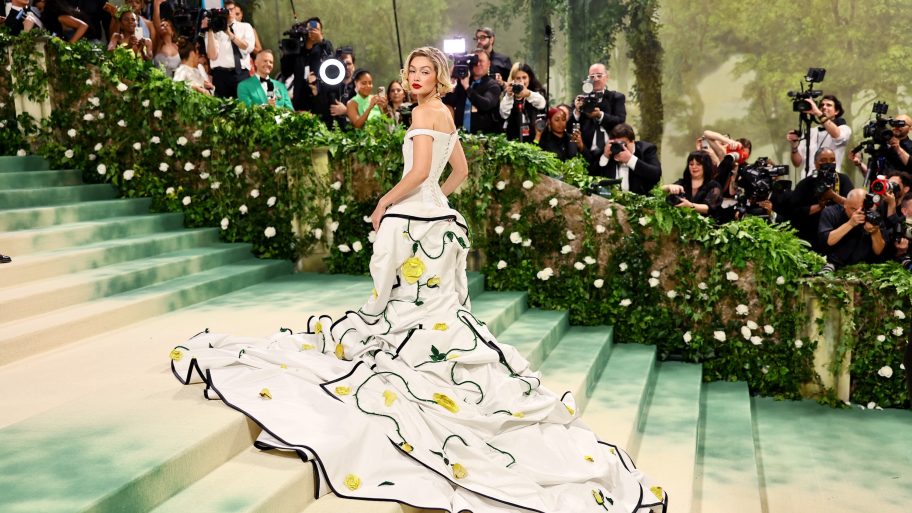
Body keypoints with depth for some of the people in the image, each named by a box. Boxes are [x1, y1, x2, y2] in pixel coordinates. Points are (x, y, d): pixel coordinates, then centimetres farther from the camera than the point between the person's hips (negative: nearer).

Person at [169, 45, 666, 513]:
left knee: (410, 307, -4)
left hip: (413, 221, -9)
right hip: (435, 218, 9)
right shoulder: (445, 115, 16)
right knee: (434, 307, 11)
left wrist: (384, 203, -10)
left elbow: (419, 172, -21)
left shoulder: (425, 112, -11)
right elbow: (461, 170, 23)